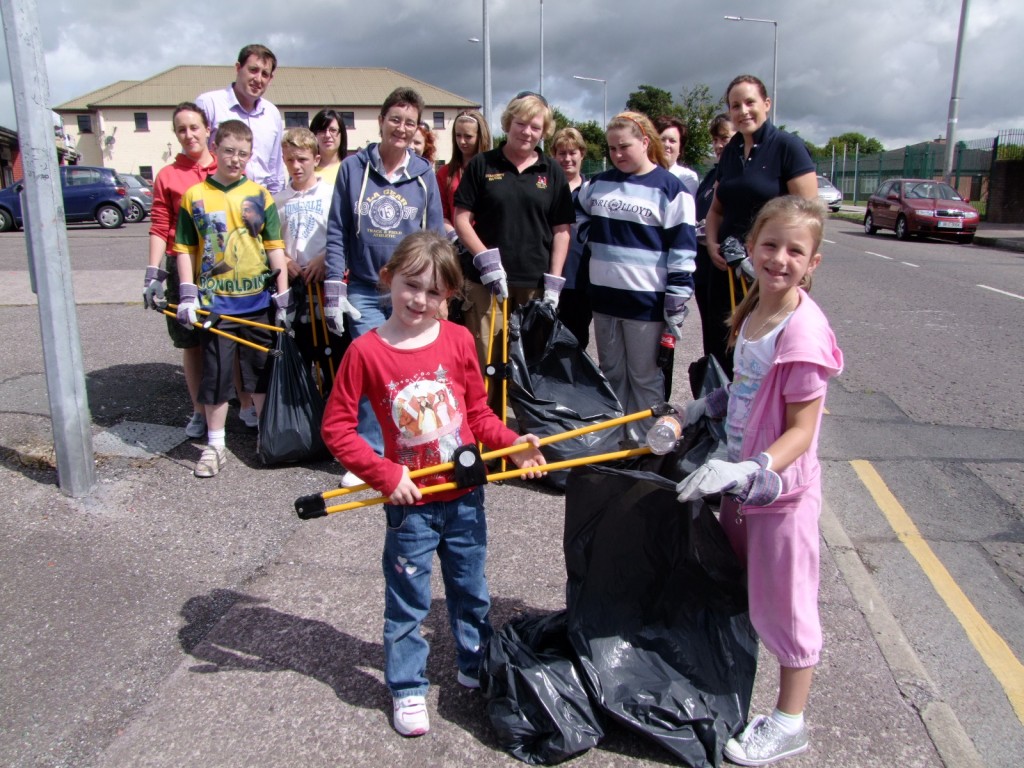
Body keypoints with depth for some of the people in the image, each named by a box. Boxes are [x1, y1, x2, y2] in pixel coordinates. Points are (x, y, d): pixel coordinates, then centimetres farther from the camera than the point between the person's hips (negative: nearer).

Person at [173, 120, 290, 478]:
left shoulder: (260, 196, 3)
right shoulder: (194, 196, 2)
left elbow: (275, 248, 3)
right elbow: (184, 249, 5)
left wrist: (283, 298, 0)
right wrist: (188, 296, -3)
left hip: (257, 300, 1)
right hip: (214, 302, -1)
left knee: (262, 371, 11)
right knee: (216, 375, 6)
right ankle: (214, 445, 18)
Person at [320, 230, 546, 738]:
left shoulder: (458, 340, -6)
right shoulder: (366, 351, -13)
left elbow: (478, 411, 4)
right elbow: (336, 428, -9)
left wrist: (513, 444, -12)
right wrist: (386, 474, -15)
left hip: (465, 496, 3)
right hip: (410, 504, -3)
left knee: (471, 591, 21)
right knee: (407, 603, 12)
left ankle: (476, 666, 44)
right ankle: (407, 689, 32)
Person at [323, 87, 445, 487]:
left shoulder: (424, 174, 4)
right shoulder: (352, 168, 1)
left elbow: (436, 237, 6)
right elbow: (336, 232, 1)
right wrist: (334, 290, -4)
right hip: (365, 292, -1)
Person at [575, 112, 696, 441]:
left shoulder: (670, 187, -8)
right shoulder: (598, 183, 8)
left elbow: (683, 247, -10)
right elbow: (578, 213, 28)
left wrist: (677, 303, -13)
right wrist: (595, 239, 11)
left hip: (646, 299, -6)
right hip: (604, 294, 6)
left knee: (645, 376, 5)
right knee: (611, 372, 16)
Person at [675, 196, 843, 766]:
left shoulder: (803, 330, -23)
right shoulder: (753, 312, 1)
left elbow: (800, 431, -23)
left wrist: (752, 472, -34)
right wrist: (704, 408, 7)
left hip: (782, 484, -8)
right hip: (742, 476, 8)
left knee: (782, 601, 8)